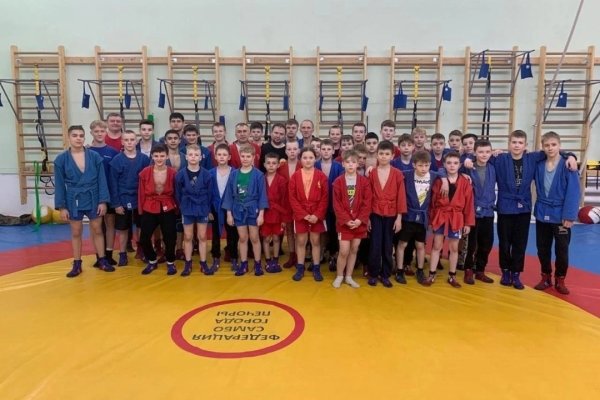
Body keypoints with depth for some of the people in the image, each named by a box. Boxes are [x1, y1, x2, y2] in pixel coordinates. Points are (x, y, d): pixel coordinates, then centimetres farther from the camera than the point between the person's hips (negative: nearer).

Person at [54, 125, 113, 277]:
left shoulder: (95, 157, -4)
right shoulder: (61, 159, -4)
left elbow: (101, 180, -2)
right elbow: (59, 185, -1)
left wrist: (103, 201, -7)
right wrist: (62, 206, -4)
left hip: (93, 199, 0)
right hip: (74, 201, 0)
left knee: (97, 231, 9)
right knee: (76, 233, 12)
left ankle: (102, 260, 22)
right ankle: (77, 264, 23)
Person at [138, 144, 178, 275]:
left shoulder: (173, 173, -9)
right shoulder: (145, 172, -6)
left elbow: (176, 193, 1)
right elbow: (141, 193, 2)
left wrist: (177, 209, 2)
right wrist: (140, 210, 4)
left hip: (168, 210, -1)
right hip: (149, 209, 1)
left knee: (170, 237, 4)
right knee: (144, 238, 2)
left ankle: (170, 262, 28)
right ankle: (152, 261, 28)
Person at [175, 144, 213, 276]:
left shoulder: (206, 174, -8)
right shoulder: (180, 174, -7)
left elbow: (209, 193, -2)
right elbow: (178, 194, 0)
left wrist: (208, 209, -2)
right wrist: (182, 207, -2)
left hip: (202, 209, 0)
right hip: (187, 210, 0)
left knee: (202, 237, 8)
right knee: (188, 237, 9)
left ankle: (203, 264, 18)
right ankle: (188, 264, 21)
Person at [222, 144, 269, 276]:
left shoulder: (258, 175, -8)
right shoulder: (234, 174, -1)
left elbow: (262, 195, -7)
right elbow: (229, 194, 2)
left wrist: (261, 214, -10)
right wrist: (229, 213, 1)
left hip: (253, 210, -2)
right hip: (239, 210, 2)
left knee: (254, 238, 7)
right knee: (242, 238, 12)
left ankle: (257, 264, 21)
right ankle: (243, 264, 24)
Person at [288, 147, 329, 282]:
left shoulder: (321, 176, -3)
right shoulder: (295, 176, -1)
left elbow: (324, 198, -4)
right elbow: (292, 198, -4)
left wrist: (317, 215, -13)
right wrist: (303, 214, -11)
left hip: (317, 215, 0)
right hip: (300, 215, 1)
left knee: (315, 241, 8)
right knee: (301, 241, 8)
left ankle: (316, 268, 18)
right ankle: (300, 268, 19)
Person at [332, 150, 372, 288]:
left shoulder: (364, 181, 0)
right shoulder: (338, 181, -4)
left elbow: (367, 203, -3)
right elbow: (337, 204, -6)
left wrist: (360, 220, -13)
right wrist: (346, 220, -15)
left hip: (359, 222, 2)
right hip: (343, 222, -2)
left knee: (354, 250, 11)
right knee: (344, 251, -4)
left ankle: (348, 276, 25)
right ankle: (339, 276, 16)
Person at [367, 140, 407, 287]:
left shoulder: (397, 174, -3)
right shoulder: (371, 173, -1)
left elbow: (401, 197, -2)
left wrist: (399, 217, -5)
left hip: (391, 215, 0)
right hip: (375, 214, 0)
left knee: (387, 246, 10)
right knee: (375, 245, 3)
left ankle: (385, 275, 22)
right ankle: (373, 274, 18)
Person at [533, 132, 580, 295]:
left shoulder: (567, 165, -11)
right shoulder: (539, 166, 0)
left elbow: (574, 192, -13)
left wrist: (569, 216, -16)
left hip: (560, 215, -3)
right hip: (542, 214, 3)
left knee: (562, 250, 7)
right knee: (542, 249, 12)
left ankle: (560, 280, 25)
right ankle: (546, 277, 28)